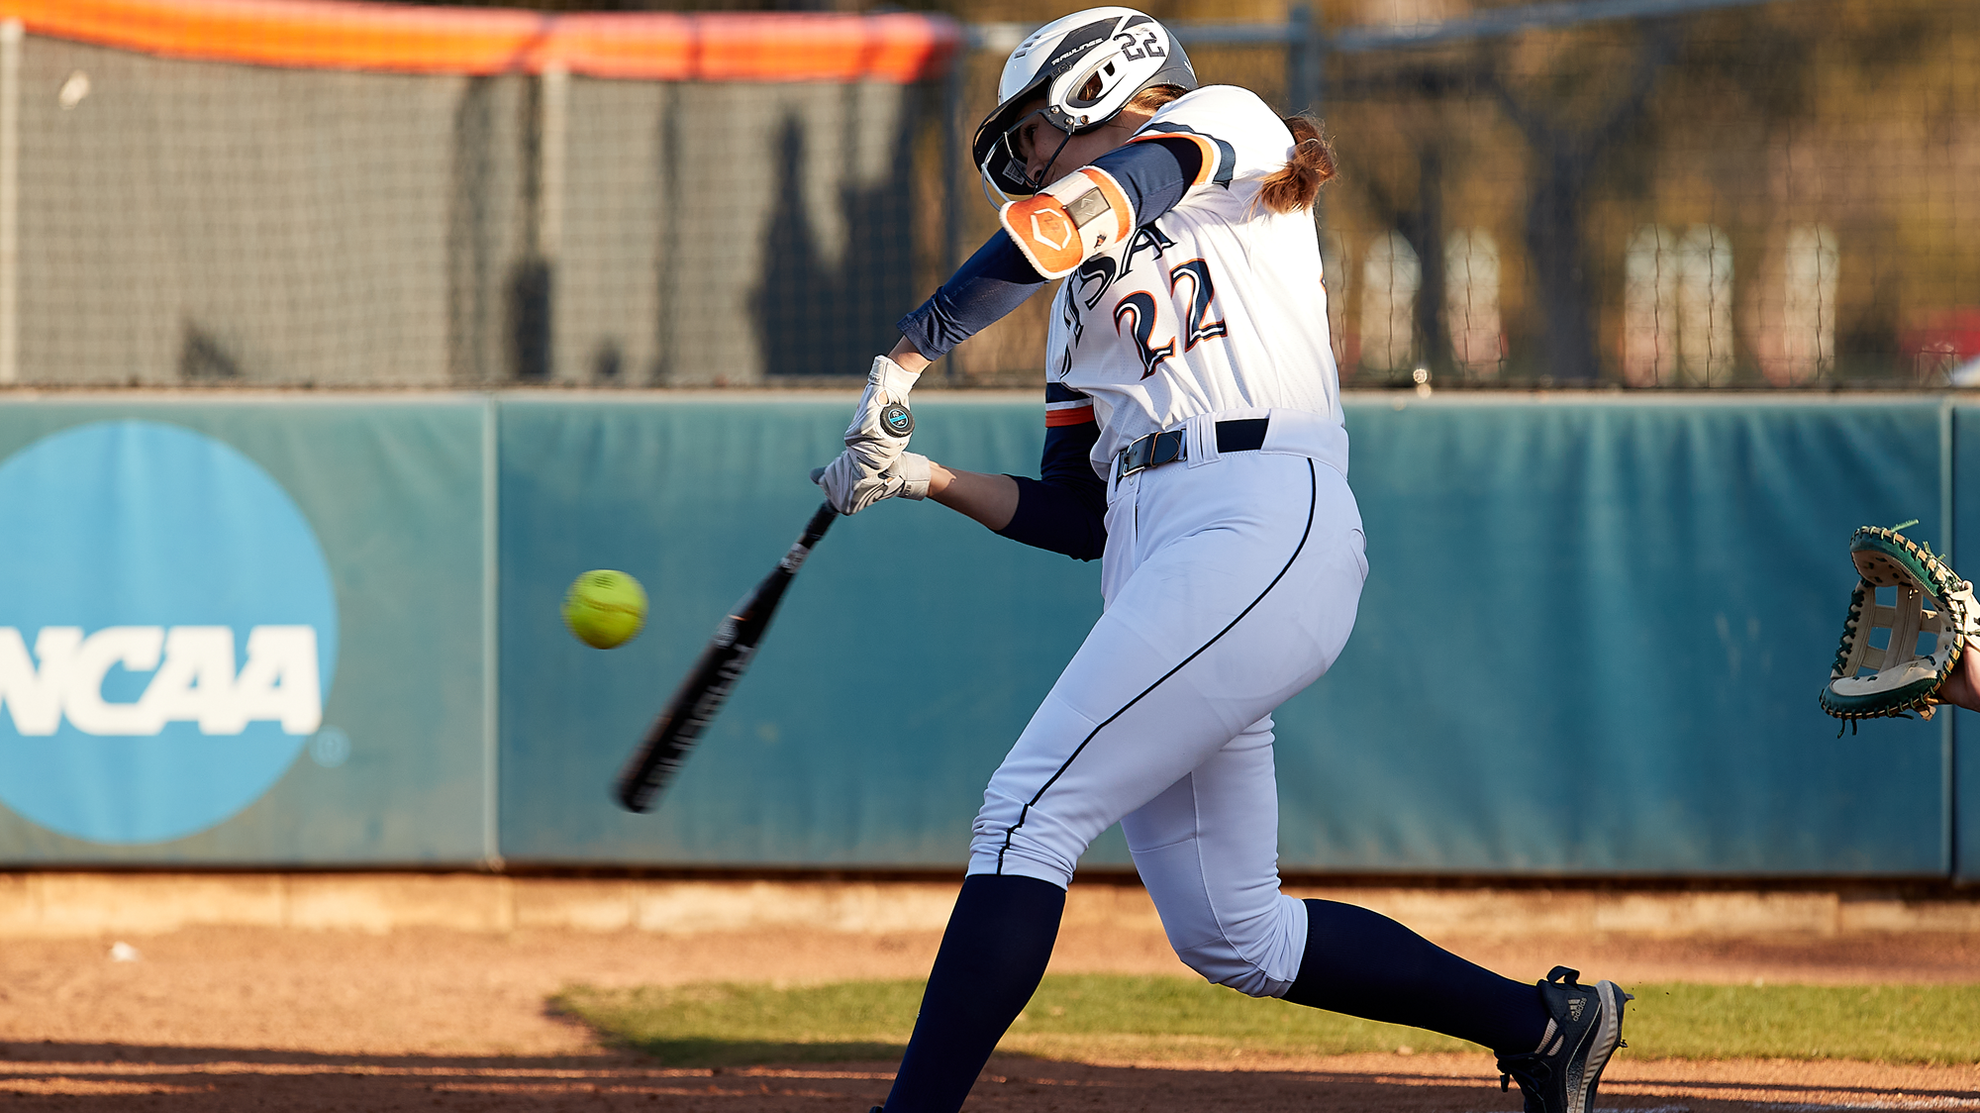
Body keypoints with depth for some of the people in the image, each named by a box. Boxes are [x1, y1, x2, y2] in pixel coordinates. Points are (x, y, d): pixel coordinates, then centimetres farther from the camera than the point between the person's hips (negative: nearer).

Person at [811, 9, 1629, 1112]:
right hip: (1157, 568, 9)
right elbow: (1077, 519, 24)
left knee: (1028, 812, -17)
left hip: (1260, 533, -9)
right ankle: (1544, 1023, 16)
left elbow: (1067, 222, -11)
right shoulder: (1086, 295, 30)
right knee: (1224, 931, 5)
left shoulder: (1224, 124, 7)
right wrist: (921, 477, 12)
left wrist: (907, 356, -9)